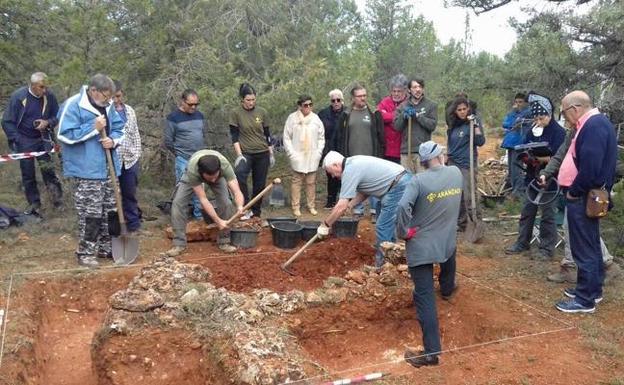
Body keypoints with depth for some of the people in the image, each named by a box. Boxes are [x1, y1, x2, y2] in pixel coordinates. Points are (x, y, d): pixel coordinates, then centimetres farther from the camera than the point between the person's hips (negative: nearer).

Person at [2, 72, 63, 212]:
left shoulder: (49, 96, -10)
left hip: (43, 139, 1)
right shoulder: (18, 96, -15)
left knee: (48, 169, -10)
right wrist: (17, 140, -14)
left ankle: (57, 199, 0)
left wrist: (48, 122, -18)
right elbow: (7, 122, -8)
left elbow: (57, 116, 4)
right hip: (24, 141, 0)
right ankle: (34, 204, 20)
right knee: (28, 174, 7)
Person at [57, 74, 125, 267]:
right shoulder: (73, 105, -13)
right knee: (90, 213, -6)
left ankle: (105, 247, 28)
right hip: (87, 170, -8)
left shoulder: (107, 106, 9)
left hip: (108, 168, 8)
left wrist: (113, 140, -5)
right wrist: (94, 128, -22)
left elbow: (119, 128, 17)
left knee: (108, 211, 14)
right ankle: (85, 252, 8)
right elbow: (64, 135, -18)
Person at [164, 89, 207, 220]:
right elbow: (168, 142, -5)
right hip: (183, 160, -5)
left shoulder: (199, 116, 8)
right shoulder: (173, 118, -9)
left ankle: (199, 214, 21)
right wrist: (180, 153, 3)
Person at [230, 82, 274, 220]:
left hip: (262, 153, 3)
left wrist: (271, 154, 9)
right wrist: (239, 155, -15)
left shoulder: (262, 112, 2)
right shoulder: (235, 113, -5)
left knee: (259, 184, 7)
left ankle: (256, 212, 23)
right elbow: (234, 136, -6)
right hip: (246, 153, -3)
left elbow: (267, 134, 9)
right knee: (239, 174, -30)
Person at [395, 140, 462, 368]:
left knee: (424, 297, -5)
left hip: (420, 246, -5)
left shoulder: (419, 180, -17)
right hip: (447, 240, 6)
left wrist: (403, 232, -14)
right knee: (448, 252, 41)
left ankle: (431, 352, -6)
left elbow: (402, 207, -30)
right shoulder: (456, 173, -1)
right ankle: (447, 289, 69)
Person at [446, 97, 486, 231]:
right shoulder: (453, 125, 11)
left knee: (469, 197, -10)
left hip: (467, 164, -6)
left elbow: (480, 142, -15)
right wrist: (447, 159, 22)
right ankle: (460, 223, 20)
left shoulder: (472, 122, -6)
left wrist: (475, 125, -22)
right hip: (453, 163, 6)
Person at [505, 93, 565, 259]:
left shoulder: (558, 132, -13)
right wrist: (527, 157, -13)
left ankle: (547, 248, 19)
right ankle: (522, 243, 29)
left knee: (547, 216, 5)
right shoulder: (533, 131, 5)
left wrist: (542, 159, -29)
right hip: (532, 178, 6)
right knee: (526, 213, 15)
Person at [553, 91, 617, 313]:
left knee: (584, 249, -3)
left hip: (583, 197, -11)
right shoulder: (595, 122, 13)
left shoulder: (593, 125, -19)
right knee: (590, 246, 19)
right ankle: (593, 289, 31)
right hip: (587, 196, 11)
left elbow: (590, 166, -27)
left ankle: (585, 300, 6)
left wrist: (573, 191, -15)